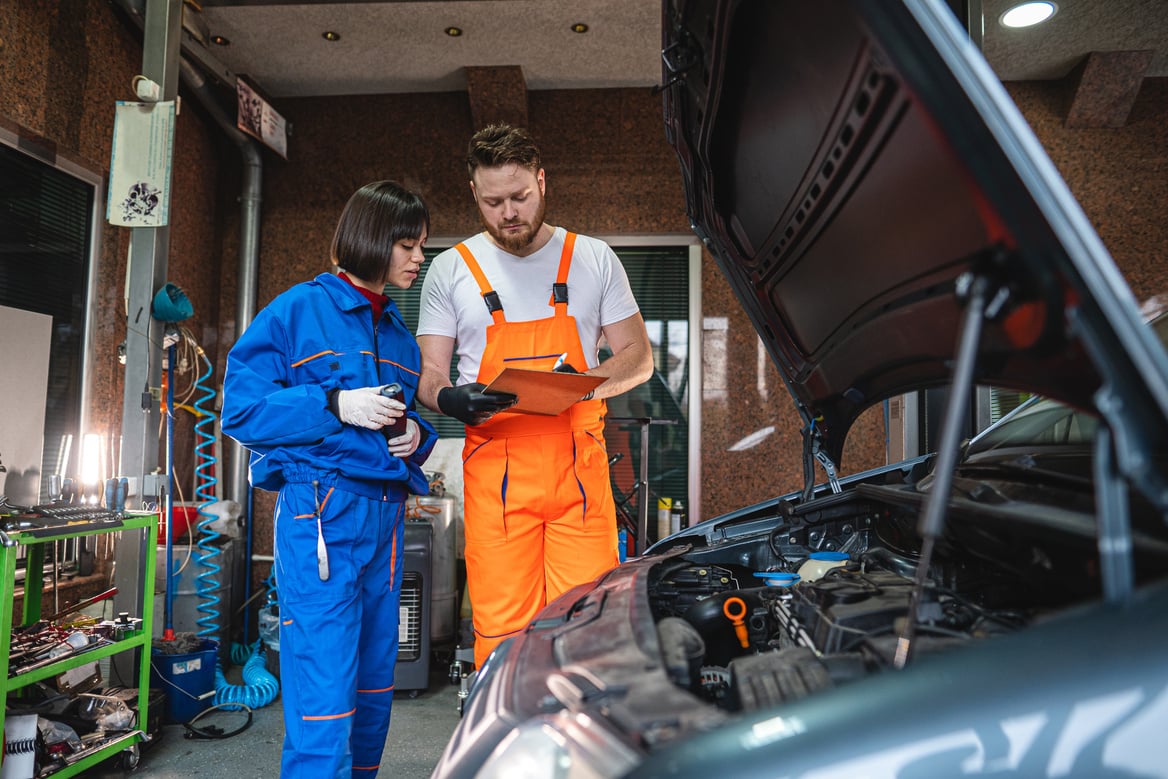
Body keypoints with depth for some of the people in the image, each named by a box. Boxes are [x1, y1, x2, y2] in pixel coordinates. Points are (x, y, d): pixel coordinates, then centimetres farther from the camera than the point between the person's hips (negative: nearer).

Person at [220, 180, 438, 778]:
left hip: (386, 513, 7)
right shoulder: (299, 310, 0)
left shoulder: (400, 334, 19)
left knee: (375, 678, 14)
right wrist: (336, 405, -16)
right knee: (325, 688, -8)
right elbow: (241, 409, -5)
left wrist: (416, 435, 2)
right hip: (321, 511, -7)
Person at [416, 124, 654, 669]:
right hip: (494, 473, 0)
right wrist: (448, 399, -14)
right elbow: (429, 377, 11)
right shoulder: (450, 270, 10)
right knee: (501, 631, -1)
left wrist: (587, 383, -9)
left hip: (579, 466, 1)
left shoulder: (593, 259, 10)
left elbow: (639, 357, 12)